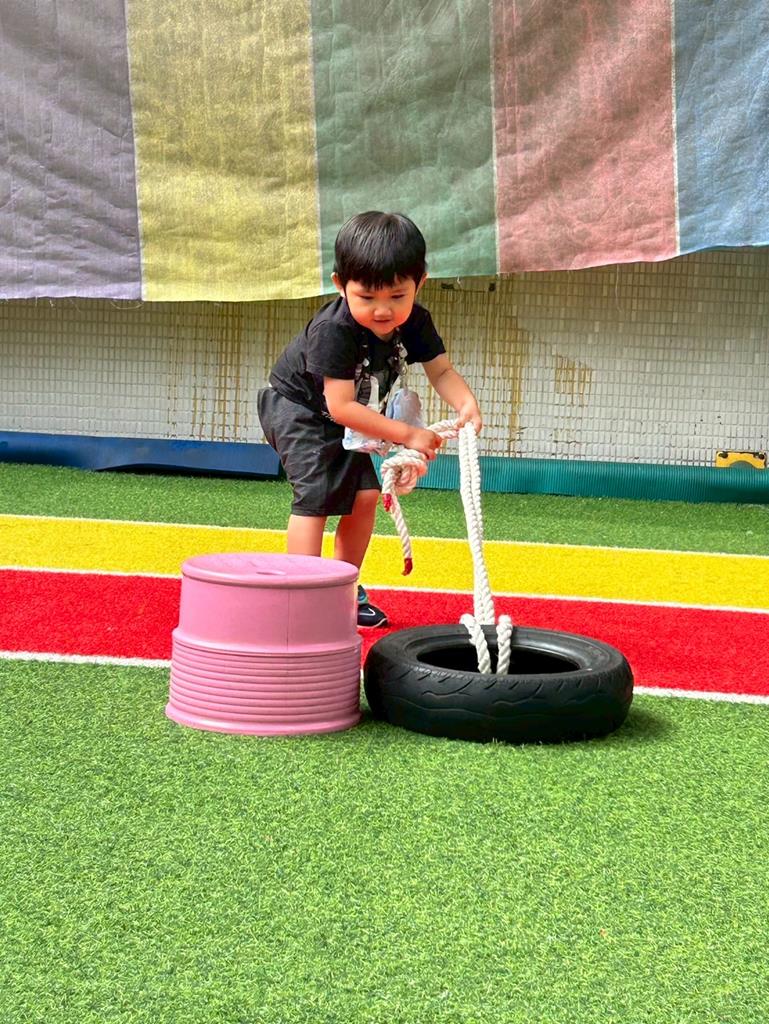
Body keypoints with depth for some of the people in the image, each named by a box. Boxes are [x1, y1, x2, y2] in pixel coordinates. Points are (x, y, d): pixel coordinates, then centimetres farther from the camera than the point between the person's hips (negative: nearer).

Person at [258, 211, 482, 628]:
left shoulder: (414, 322, -16)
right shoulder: (333, 331, -36)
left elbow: (441, 370, -6)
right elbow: (341, 407, -36)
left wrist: (466, 403, -29)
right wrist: (407, 435, -36)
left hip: (342, 418, 7)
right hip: (297, 409, -7)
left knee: (364, 494, 3)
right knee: (316, 495, -17)